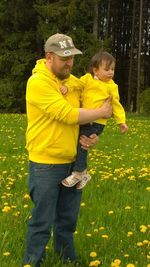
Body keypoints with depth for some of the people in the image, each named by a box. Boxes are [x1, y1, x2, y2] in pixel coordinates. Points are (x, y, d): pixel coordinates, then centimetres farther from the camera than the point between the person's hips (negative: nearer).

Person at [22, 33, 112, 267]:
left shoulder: (73, 81, 8)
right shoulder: (38, 82, -17)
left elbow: (84, 110, 19)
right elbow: (67, 115, -24)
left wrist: (92, 135, -1)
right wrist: (101, 112, -12)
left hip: (72, 162, 7)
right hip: (46, 164, -7)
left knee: (67, 218, 18)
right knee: (42, 221, 2)